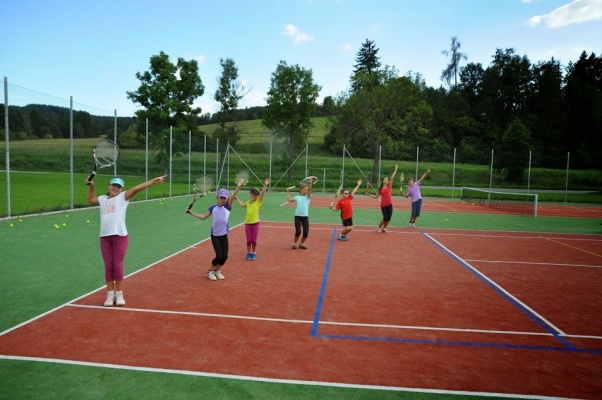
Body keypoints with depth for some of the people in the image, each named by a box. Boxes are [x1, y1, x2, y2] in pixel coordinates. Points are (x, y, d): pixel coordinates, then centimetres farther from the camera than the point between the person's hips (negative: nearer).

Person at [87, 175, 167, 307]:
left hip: (120, 236, -4)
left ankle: (119, 294, 12)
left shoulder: (123, 197, 4)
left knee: (118, 265, 0)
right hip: (105, 237, 4)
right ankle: (110, 295, 15)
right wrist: (91, 185, 27)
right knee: (108, 266, 7)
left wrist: (153, 181, -22)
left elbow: (136, 188, -9)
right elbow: (90, 199, 39)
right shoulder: (102, 199, 18)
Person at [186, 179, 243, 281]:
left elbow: (232, 197, -18)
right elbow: (203, 217, 14)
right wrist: (191, 212, 13)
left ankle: (217, 270, 28)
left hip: (224, 235, 1)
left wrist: (238, 187, -35)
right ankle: (210, 271, 17)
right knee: (219, 256, -8)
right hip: (215, 236, -1)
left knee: (225, 256, 1)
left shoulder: (227, 207, -1)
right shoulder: (213, 208, 4)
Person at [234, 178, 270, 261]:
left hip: (255, 223, -3)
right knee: (248, 240, 9)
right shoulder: (248, 202, 10)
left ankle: (253, 253, 22)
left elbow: (262, 193, -16)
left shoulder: (258, 201, -3)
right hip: (247, 223, 3)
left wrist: (265, 185, -28)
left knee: (254, 240, 6)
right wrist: (236, 198, 26)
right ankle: (249, 253, 24)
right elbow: (242, 204, 24)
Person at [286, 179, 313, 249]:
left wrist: (310, 183, -28)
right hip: (297, 216, -1)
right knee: (298, 232, -8)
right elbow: (289, 199, 6)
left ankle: (301, 243, 23)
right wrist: (288, 192, 11)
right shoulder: (297, 197, 7)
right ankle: (294, 243, 16)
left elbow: (309, 190, -12)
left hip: (305, 217, 1)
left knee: (306, 233, -1)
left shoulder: (308, 197, 6)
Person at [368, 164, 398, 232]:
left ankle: (384, 228, 22)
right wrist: (369, 194, 4)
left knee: (389, 218, -1)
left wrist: (395, 169, -8)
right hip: (383, 205, -1)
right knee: (385, 218, -2)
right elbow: (376, 197, 12)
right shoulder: (380, 189, 5)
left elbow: (392, 178, -3)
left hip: (389, 204, 1)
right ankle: (379, 227, 21)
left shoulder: (389, 186, 5)